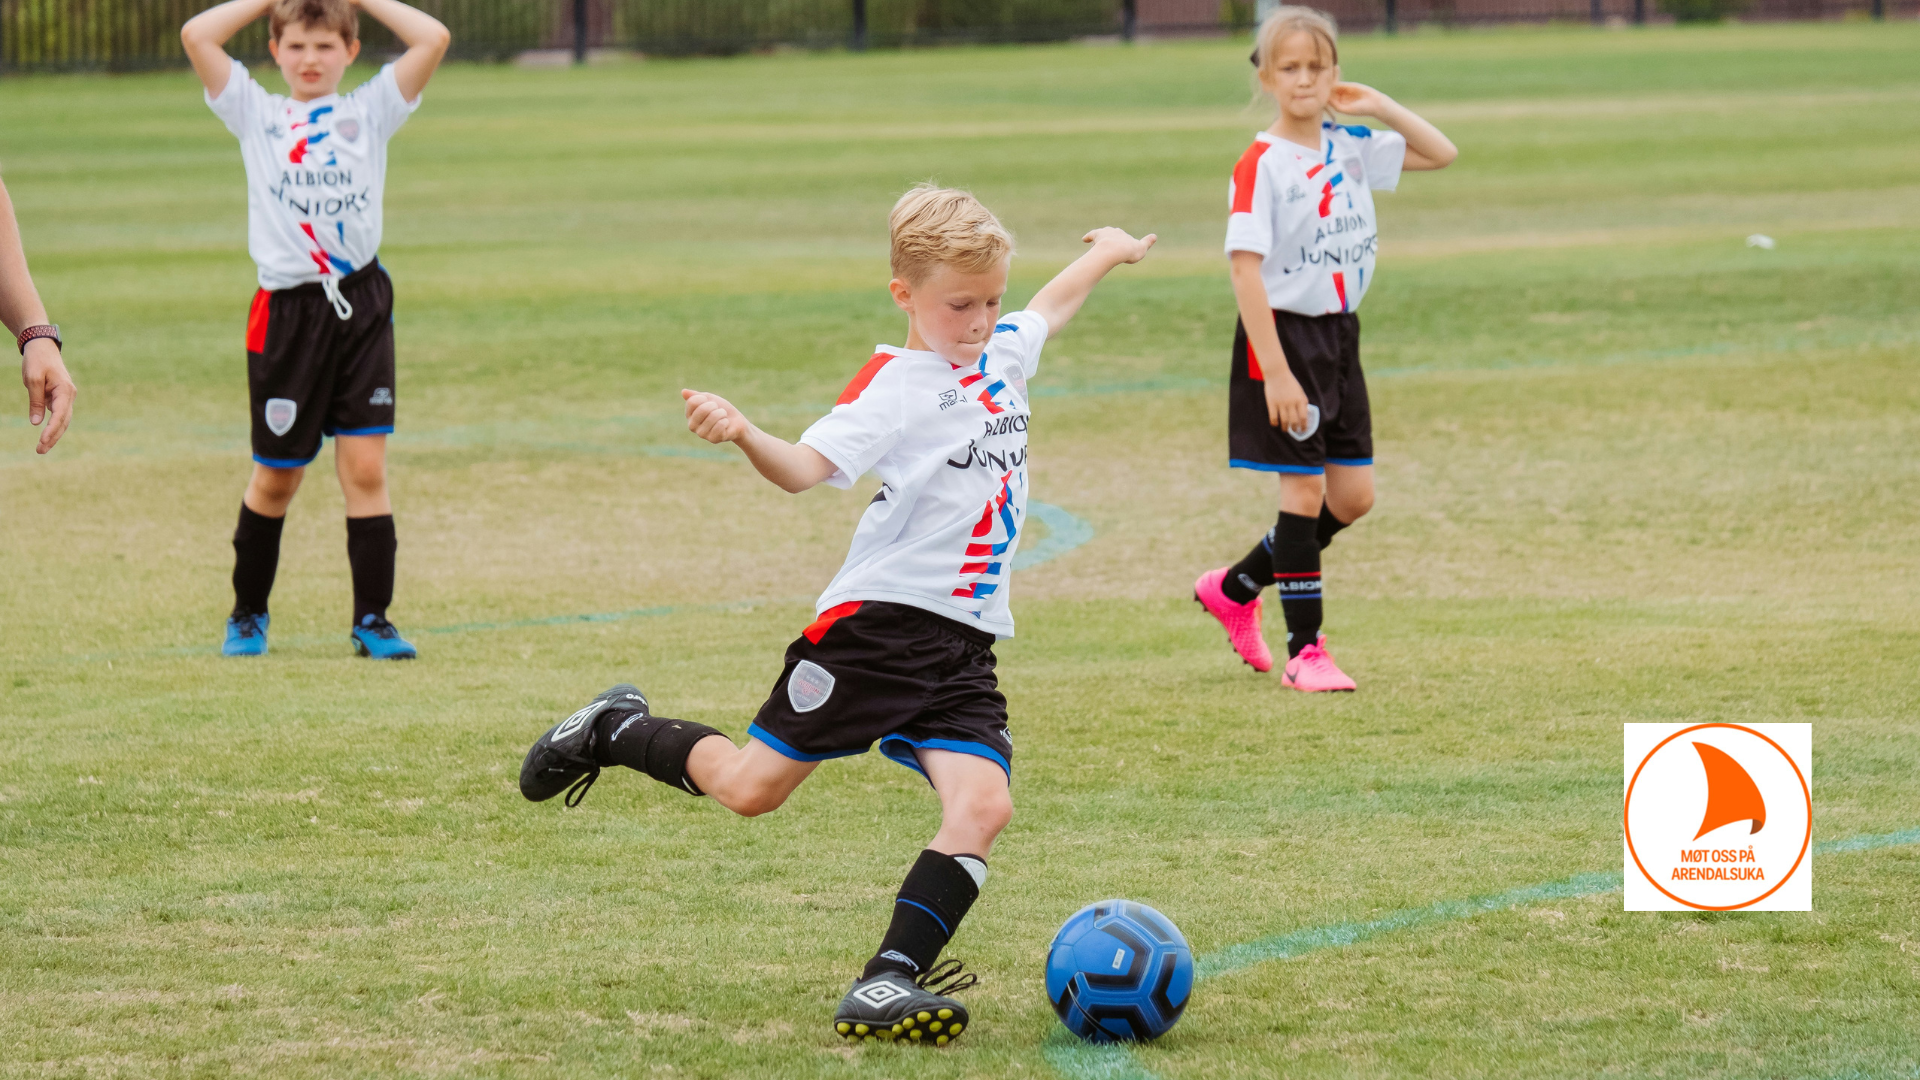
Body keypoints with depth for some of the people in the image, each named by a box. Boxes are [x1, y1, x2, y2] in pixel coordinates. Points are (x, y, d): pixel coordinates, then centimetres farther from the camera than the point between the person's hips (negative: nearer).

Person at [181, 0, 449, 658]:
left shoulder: (370, 110, 10)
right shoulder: (255, 113, 9)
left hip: (361, 305, 0)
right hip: (287, 308, 0)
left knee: (366, 466, -4)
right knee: (276, 477, 8)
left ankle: (372, 620, 1)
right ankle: (248, 613, 24)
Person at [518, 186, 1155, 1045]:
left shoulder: (1001, 356, 12)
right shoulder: (897, 385, -11)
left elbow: (1046, 311, 36)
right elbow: (807, 466, -24)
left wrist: (1106, 255, 52)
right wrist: (744, 436, -44)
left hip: (963, 650, 6)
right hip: (877, 621, -6)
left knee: (982, 804, -17)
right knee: (751, 788, 2)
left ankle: (888, 983, -20)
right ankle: (616, 730, 30)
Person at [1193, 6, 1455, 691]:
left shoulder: (1350, 148, 5)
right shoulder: (1260, 166, -14)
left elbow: (1441, 153, 15)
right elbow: (1246, 270, -18)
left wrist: (1378, 106, 1)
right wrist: (1275, 372, -23)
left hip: (1339, 335, 7)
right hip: (1283, 334, -7)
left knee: (1352, 496, 8)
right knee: (1305, 489, -5)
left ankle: (1235, 588, 25)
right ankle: (1304, 651, 4)